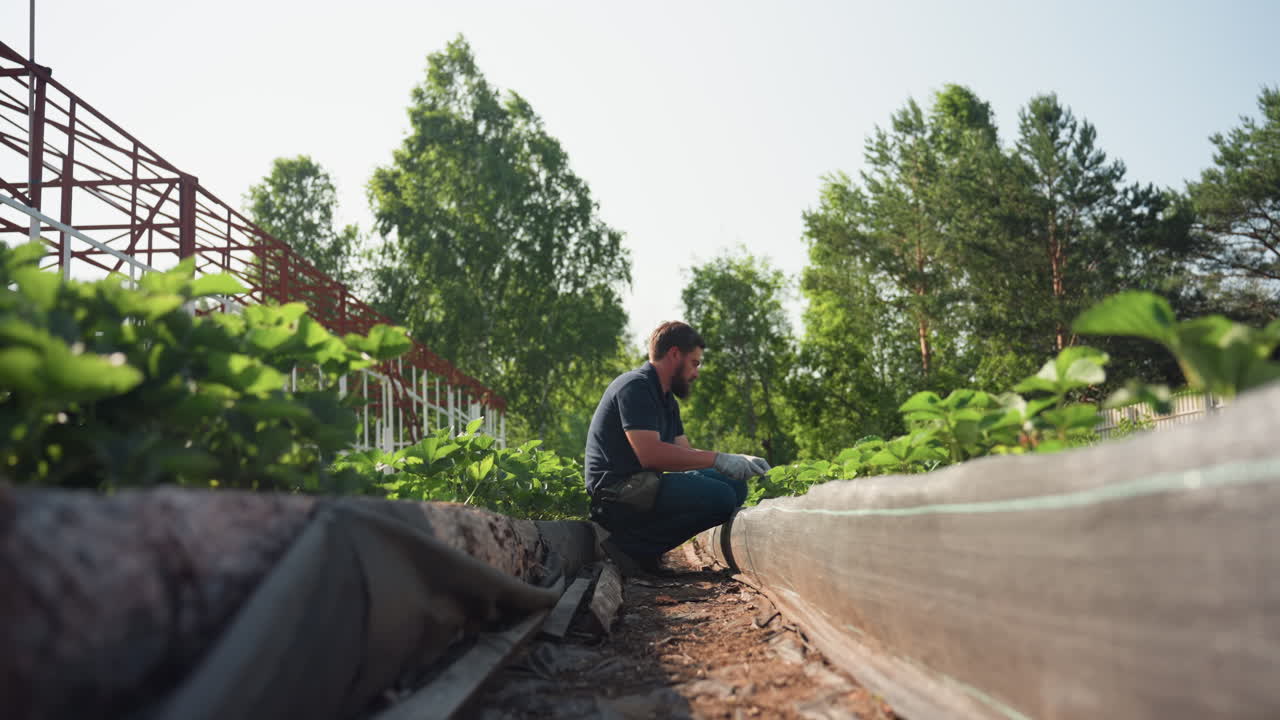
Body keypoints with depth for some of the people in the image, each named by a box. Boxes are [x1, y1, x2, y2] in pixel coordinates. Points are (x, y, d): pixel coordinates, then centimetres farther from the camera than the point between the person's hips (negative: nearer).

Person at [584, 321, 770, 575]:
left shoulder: (666, 399, 21)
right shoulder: (635, 386, -12)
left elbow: (686, 453, 18)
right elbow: (650, 454, -24)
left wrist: (739, 461, 3)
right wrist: (718, 459, -20)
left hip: (641, 487, 10)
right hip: (617, 495, -10)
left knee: (734, 485, 4)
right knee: (718, 496, -22)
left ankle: (645, 547, -1)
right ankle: (629, 547, -13)